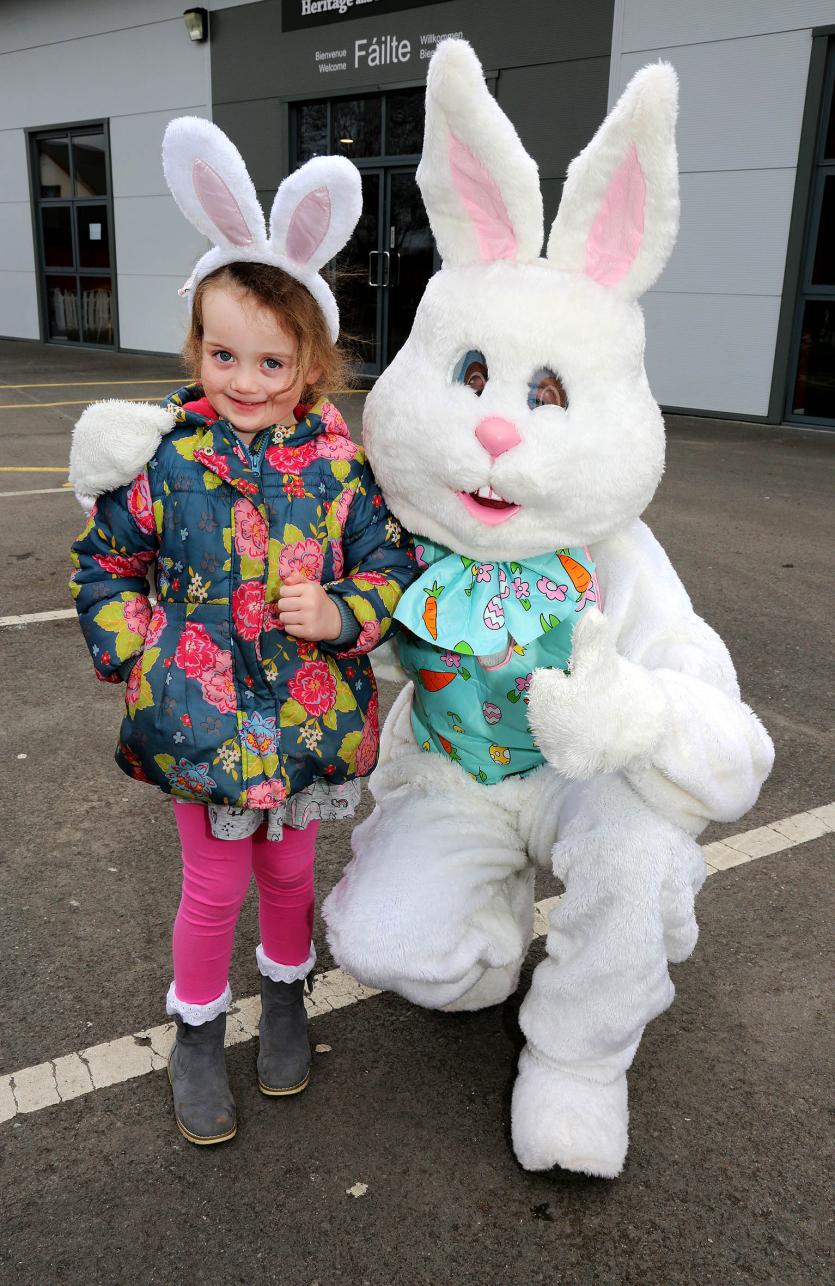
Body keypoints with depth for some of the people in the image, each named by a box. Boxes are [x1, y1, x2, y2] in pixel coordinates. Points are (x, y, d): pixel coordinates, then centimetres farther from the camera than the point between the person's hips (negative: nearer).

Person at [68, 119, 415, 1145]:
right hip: (203, 721, -1)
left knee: (288, 870, 20)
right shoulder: (166, 459, -9)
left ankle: (285, 994, 48)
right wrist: (137, 651, -5)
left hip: (308, 717, 1)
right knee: (214, 886, 13)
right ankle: (195, 1032, 38)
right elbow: (102, 563, 4)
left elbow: (394, 565, -1)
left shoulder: (339, 466, -8)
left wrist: (342, 613, -19)